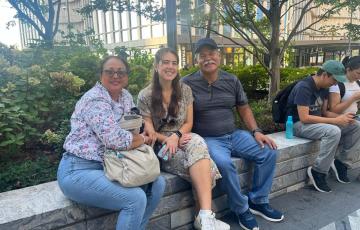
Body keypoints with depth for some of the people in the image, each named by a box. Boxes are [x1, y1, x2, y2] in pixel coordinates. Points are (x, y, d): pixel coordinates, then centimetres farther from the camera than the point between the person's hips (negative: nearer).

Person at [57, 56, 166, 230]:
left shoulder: (126, 97, 8)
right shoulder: (95, 100, -18)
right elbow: (116, 140, -28)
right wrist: (144, 139, -10)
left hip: (108, 166, 8)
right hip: (78, 171, -8)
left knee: (157, 183, -1)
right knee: (136, 199, -23)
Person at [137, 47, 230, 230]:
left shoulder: (185, 90, 8)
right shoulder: (145, 96, -1)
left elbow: (189, 123, 7)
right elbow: (149, 131, -1)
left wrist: (176, 136, -14)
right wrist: (168, 140, -19)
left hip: (183, 139, 3)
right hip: (161, 146, -3)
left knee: (197, 144, -36)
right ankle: (206, 215, -28)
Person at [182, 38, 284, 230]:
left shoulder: (232, 80, 7)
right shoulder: (187, 83, -7)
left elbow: (244, 109, 13)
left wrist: (256, 132, 1)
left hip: (234, 135, 6)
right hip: (207, 139, -5)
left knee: (269, 152, -7)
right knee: (224, 163, -34)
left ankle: (258, 201, 10)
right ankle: (241, 209, -7)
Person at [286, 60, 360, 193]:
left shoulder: (324, 88, 5)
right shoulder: (304, 87, -21)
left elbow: (324, 112, 12)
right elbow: (304, 118, -27)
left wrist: (341, 117, -9)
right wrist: (336, 121, -25)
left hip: (317, 121, 9)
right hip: (299, 124, -9)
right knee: (334, 132, -33)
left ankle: (341, 163, 6)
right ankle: (317, 172, -18)